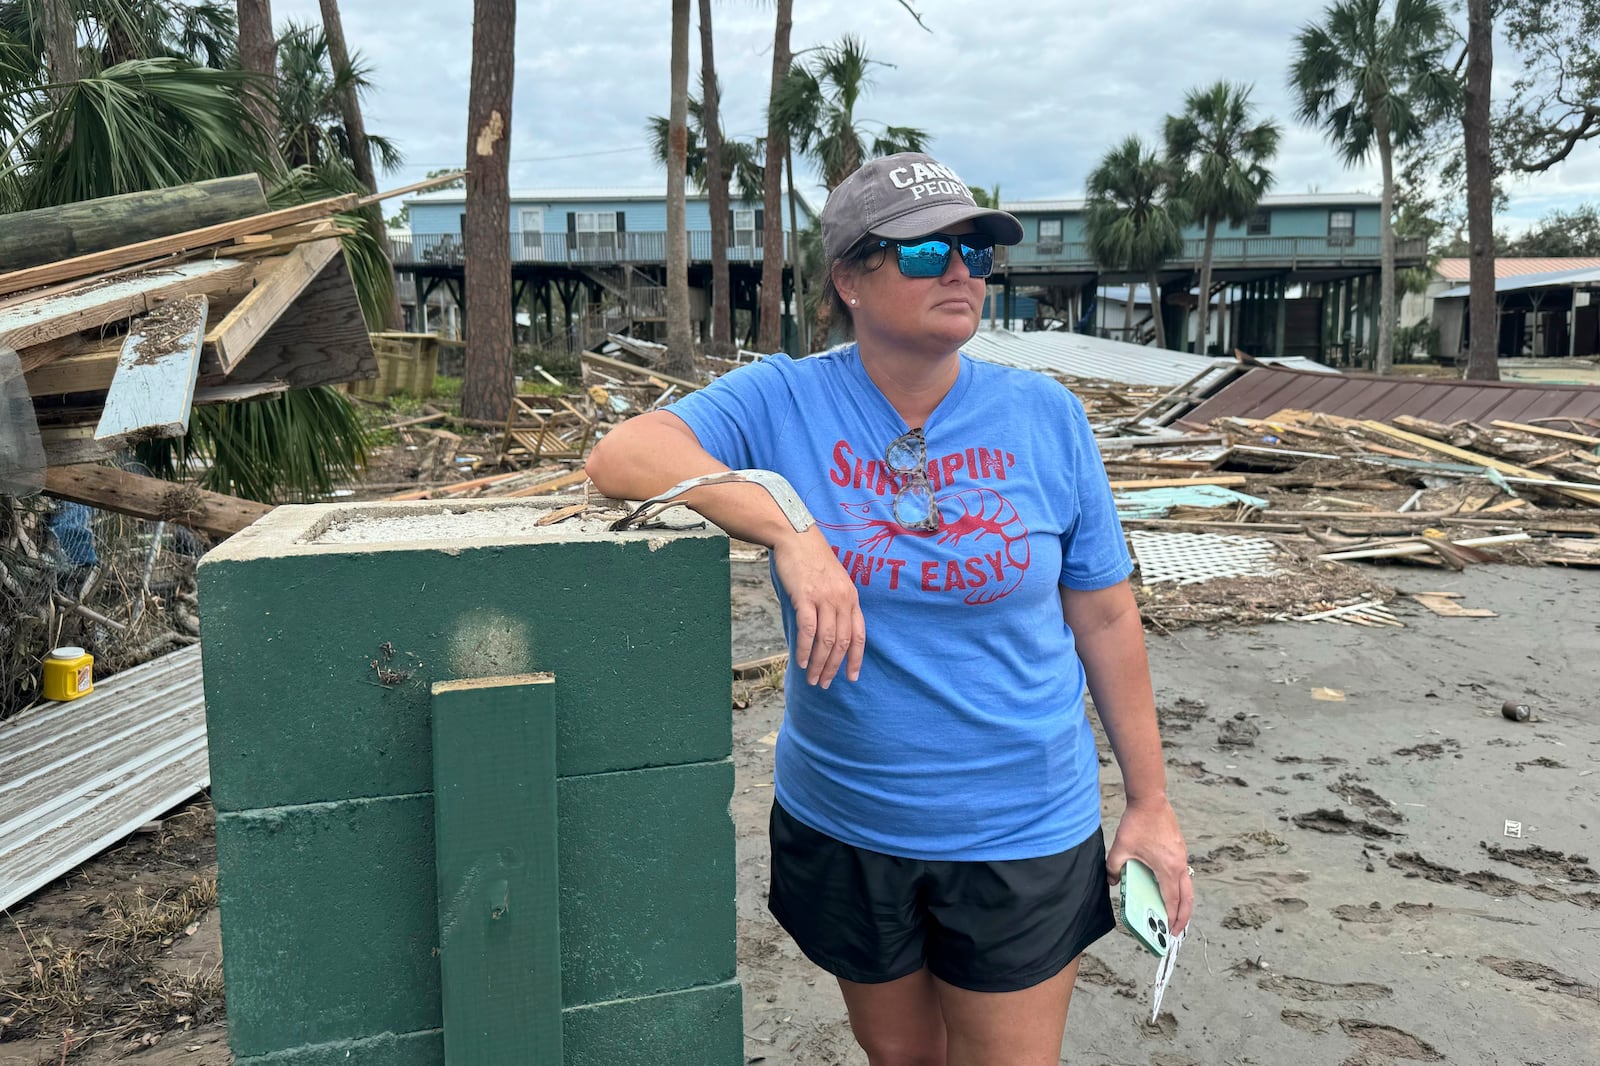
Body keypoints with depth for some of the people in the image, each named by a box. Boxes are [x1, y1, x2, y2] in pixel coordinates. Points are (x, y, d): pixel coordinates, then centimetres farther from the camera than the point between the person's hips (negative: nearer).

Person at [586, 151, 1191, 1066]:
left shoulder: (1045, 417, -5)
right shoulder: (785, 400, -9)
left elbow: (1106, 617, 1)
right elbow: (623, 455, -23)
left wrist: (1151, 802, 3)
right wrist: (791, 531, -34)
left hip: (1021, 830, 0)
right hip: (843, 823, 1)